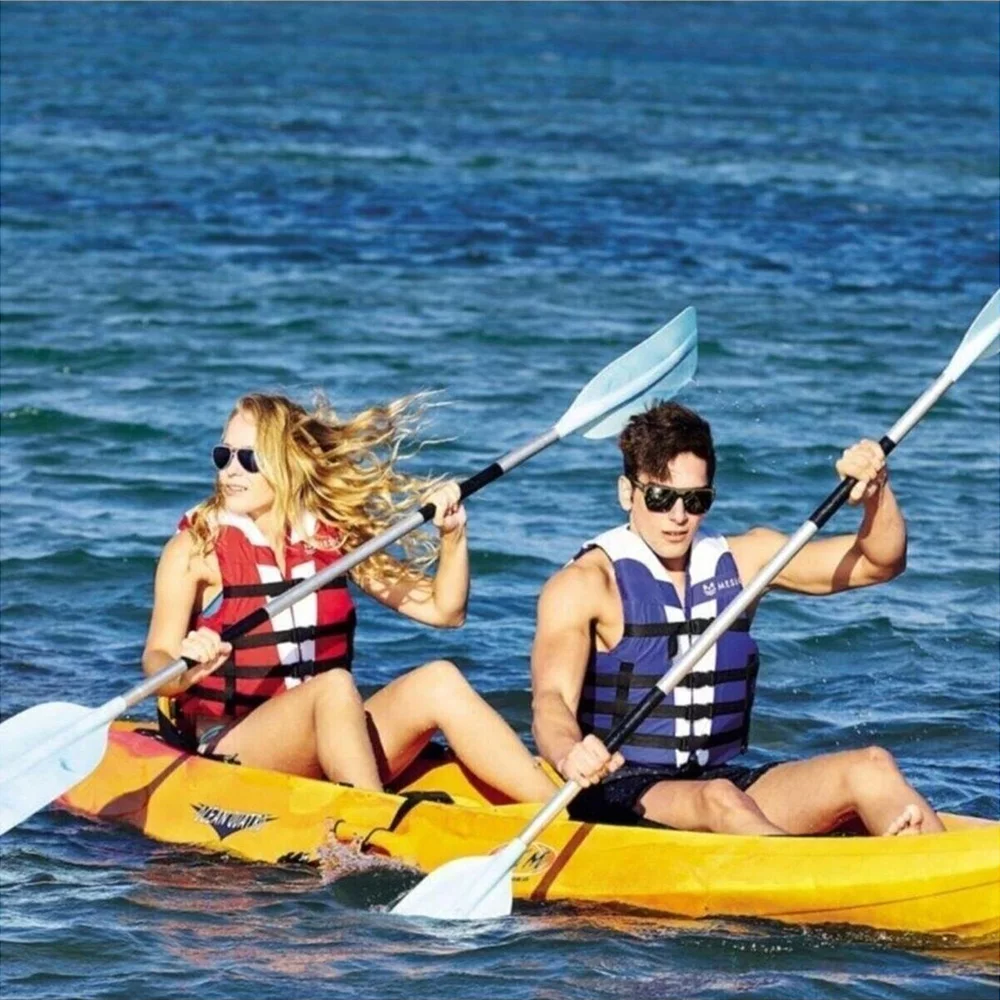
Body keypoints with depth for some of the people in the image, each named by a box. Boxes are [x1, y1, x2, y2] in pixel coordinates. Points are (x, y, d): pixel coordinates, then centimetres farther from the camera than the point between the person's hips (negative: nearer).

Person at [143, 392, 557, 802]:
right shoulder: (195, 548, -2)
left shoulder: (332, 537, 10)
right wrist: (185, 671, -37)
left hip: (329, 748, 5)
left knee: (437, 681, -17)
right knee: (334, 685, -30)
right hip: (225, 753, -5)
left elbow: (443, 610, 14)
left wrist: (453, 535, -2)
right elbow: (155, 660, -15)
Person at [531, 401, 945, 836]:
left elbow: (880, 562, 14)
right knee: (719, 801, -37)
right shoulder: (584, 584, -4)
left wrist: (877, 491, -7)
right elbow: (551, 699, -19)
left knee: (871, 767, -18)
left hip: (722, 778, 5)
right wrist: (569, 755, -43)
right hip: (618, 792, -5)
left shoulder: (743, 561, 13)